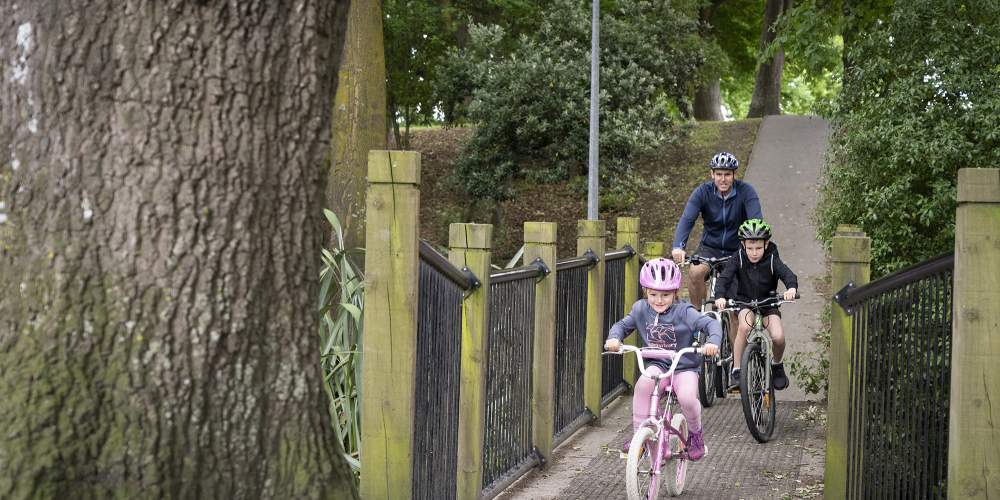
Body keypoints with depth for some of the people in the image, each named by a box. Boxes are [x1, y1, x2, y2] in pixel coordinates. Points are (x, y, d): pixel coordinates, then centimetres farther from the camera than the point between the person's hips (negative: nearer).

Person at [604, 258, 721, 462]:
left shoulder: (684, 312, -12)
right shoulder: (641, 309, -2)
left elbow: (711, 324, -16)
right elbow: (622, 325, 9)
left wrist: (713, 342, -38)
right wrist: (614, 338, -13)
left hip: (684, 367, -2)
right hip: (656, 365, 2)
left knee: (687, 397, -30)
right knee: (643, 384, -31)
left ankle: (695, 434, 4)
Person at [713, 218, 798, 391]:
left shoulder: (772, 260, -13)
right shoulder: (738, 259, -13)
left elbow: (788, 274, -27)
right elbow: (724, 277, -23)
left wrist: (791, 287, -51)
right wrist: (720, 296, -43)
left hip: (768, 303, 1)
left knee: (778, 337, -21)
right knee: (744, 326, -33)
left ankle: (777, 365, 13)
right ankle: (736, 371, -22)